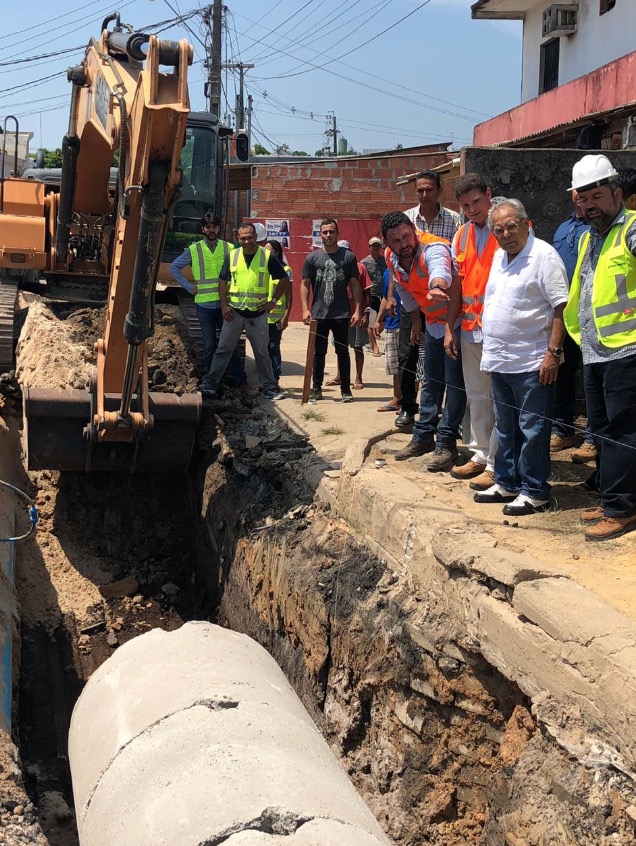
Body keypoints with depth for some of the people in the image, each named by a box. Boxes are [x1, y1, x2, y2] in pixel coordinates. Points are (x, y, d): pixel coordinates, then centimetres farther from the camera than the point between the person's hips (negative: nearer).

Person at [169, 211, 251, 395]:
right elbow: (174, 268, 8)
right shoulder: (193, 250, 1)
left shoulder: (229, 249, 1)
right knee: (209, 346, 7)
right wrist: (189, 287, 1)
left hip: (225, 303, 0)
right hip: (204, 305, 0)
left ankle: (241, 382, 6)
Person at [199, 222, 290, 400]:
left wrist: (273, 301, -2)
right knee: (223, 350, 3)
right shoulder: (232, 256, 4)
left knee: (262, 353, 8)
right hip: (234, 312, 1)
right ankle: (209, 385, 7)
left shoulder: (268, 256, -2)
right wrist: (224, 305, 0)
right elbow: (223, 282, 9)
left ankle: (270, 388, 15)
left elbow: (284, 280, 4)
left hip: (258, 313, -1)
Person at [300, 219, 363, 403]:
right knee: (319, 353, 9)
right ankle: (316, 388, 18)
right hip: (318, 314, 1)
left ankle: (346, 389, 12)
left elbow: (355, 285, 2)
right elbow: (305, 284, 6)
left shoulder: (348, 256, 2)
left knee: (343, 352, 5)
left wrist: (357, 310, -5)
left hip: (342, 314, -1)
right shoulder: (312, 258, 5)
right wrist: (305, 309, -5)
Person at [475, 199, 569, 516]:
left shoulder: (543, 255, -13)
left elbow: (561, 307, -16)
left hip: (532, 363, -8)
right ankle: (507, 483, 28)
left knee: (532, 430, -2)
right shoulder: (499, 256, 13)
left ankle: (534, 492, 7)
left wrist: (553, 352, -21)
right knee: (506, 428, 17)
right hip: (500, 360, 8)